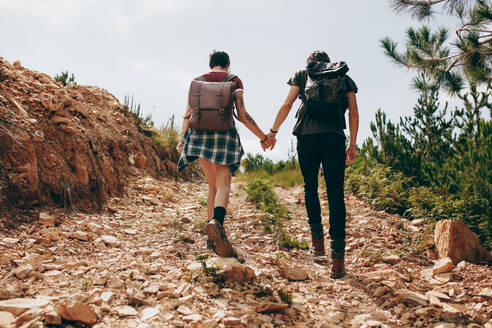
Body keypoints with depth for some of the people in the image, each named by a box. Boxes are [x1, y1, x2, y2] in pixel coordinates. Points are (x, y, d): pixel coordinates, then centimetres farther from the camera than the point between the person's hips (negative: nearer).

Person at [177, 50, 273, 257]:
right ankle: (216, 221, -42)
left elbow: (188, 114, 4)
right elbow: (242, 115, -2)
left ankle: (212, 237, 11)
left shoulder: (198, 81, 15)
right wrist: (263, 137, 5)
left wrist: (182, 139, 1)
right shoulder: (234, 81, 7)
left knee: (213, 184, 14)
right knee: (223, 184, -11)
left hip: (199, 134, 4)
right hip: (224, 134, -4)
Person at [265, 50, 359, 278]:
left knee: (310, 187, 17)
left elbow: (287, 105, 7)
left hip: (307, 136, 0)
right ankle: (338, 259, -9)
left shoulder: (302, 75, 17)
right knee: (335, 194, -3)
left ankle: (317, 241, 14)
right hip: (334, 137, 0)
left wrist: (272, 132, 12)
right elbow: (354, 112, 13)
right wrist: (353, 144, 15)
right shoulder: (344, 77, 21)